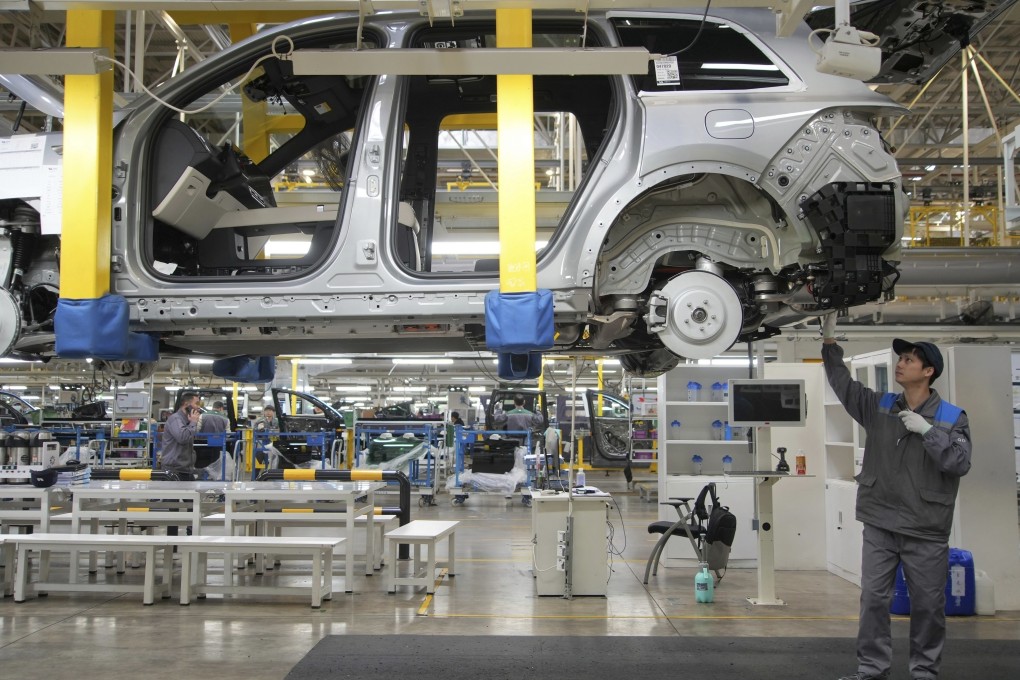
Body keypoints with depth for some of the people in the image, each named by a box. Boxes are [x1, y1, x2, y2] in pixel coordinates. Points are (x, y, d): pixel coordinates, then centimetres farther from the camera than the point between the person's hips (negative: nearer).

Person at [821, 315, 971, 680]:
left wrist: (927, 430, -19)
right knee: (873, 599, 8)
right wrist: (830, 342, -6)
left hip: (926, 530, -3)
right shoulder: (880, 407, 5)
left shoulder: (951, 417, -3)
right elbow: (843, 384, 3)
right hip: (880, 525, 3)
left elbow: (960, 463, -13)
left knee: (928, 605, 8)